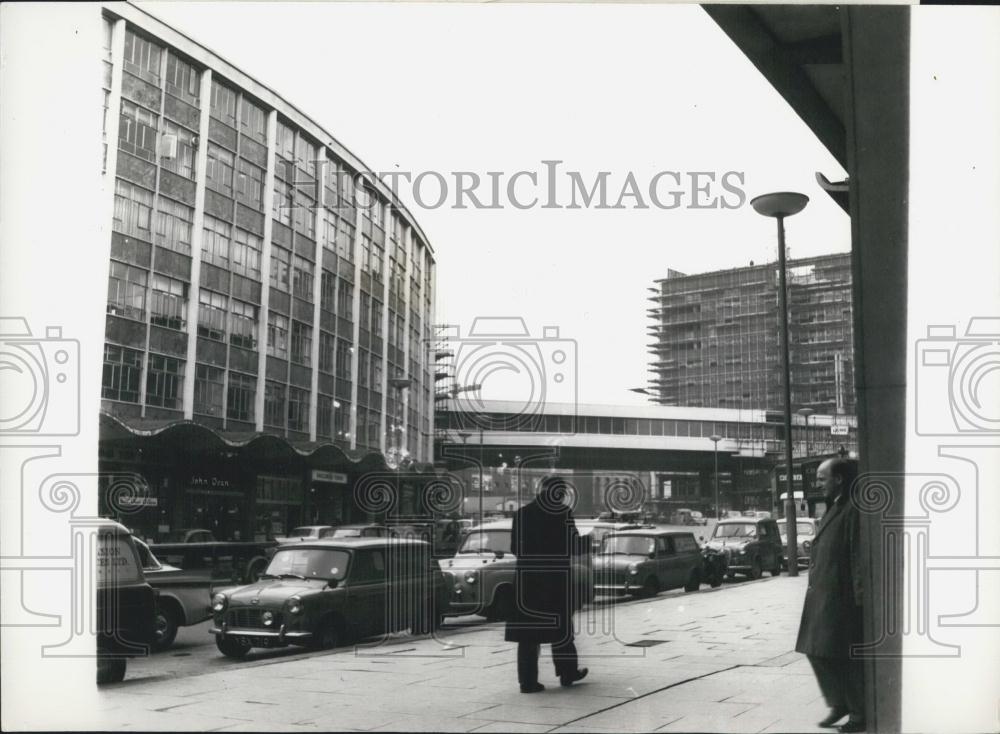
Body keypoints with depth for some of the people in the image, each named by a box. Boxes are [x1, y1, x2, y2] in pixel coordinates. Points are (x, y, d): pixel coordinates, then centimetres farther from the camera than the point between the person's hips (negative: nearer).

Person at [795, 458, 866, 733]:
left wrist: (859, 596, -20)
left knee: (847, 657, 0)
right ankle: (839, 703, 25)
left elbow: (859, 555, -18)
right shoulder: (833, 508, 16)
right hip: (822, 594, 9)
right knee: (817, 650, 12)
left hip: (842, 597, -9)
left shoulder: (853, 509, -14)